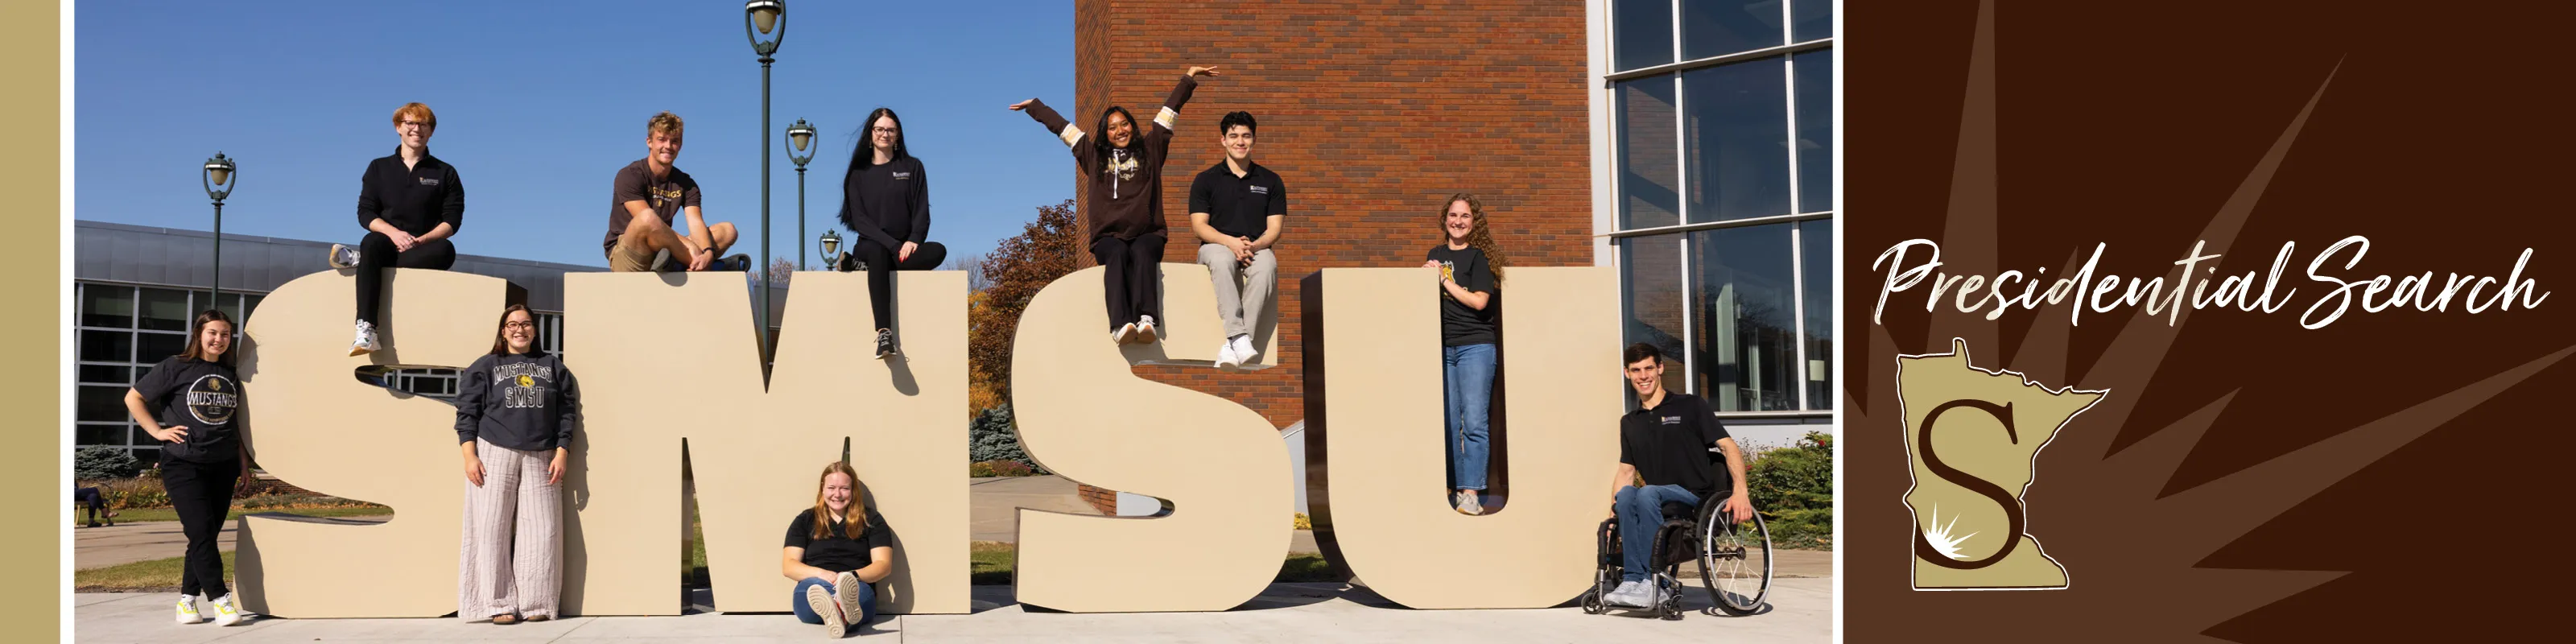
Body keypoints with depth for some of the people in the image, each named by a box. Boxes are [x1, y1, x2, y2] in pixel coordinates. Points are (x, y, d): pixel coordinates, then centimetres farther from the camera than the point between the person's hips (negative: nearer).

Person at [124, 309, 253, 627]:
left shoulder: (231, 375, 10)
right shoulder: (175, 368, -3)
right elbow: (133, 398, 3)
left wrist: (244, 460, 16)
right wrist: (157, 431, -5)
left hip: (223, 465, 5)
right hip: (184, 464, -5)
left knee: (207, 534, 5)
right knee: (201, 532, -12)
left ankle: (187, 598, 15)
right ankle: (220, 600, -9)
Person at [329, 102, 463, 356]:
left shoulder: (445, 173, 10)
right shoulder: (378, 168, 13)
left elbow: (452, 220, 1)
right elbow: (365, 213, 4)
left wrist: (421, 240, -16)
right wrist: (394, 233, -15)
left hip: (423, 250, 0)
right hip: (388, 242, 0)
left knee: (446, 250, -35)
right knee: (371, 243, -36)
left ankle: (358, 259, -28)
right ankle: (366, 331, -48)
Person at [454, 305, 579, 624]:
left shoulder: (553, 366, 12)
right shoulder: (485, 367, 7)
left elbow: (567, 412, 9)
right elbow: (467, 413, 3)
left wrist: (561, 453, -1)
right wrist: (470, 457, -7)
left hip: (541, 459, 1)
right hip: (494, 455, -1)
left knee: (540, 530, -2)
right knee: (493, 529, -3)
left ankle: (536, 603, 3)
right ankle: (498, 603, 0)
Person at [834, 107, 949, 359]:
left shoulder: (912, 167, 10)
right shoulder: (859, 173, 7)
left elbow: (922, 210, 2)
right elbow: (859, 219, -3)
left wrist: (913, 240, -18)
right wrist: (893, 244, -18)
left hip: (905, 247, 2)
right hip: (871, 244, -2)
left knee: (938, 251, -31)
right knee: (877, 253, -39)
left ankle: (856, 263, -26)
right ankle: (884, 334, -52)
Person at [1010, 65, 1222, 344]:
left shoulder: (1149, 149, 20)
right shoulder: (1094, 155, 22)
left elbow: (1170, 110, 21)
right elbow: (1060, 126, 30)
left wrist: (1188, 78, 22)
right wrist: (1034, 106, 37)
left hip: (1146, 233, 0)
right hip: (1108, 237, 0)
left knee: (1142, 252, -35)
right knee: (1118, 254, -34)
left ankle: (1146, 319, -59)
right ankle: (1121, 324, -58)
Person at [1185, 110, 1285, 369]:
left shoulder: (1270, 181, 13)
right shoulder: (1206, 180, 9)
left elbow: (1274, 229, 6)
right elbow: (1199, 225, 0)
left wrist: (1254, 245, -17)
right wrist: (1231, 242, -18)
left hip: (1256, 248, 1)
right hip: (1217, 245, -1)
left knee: (1268, 265, -36)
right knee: (1223, 260, -39)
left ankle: (1231, 346, -41)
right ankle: (1239, 337, -48)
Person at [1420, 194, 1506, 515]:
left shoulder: (1480, 256, 0)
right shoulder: (1436, 255, 15)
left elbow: (1479, 301, -9)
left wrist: (1444, 279, -6)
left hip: (1475, 346, -4)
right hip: (1442, 345, 5)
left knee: (1474, 422, -8)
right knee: (1447, 422, 2)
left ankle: (1470, 493, -7)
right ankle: (1451, 488, 7)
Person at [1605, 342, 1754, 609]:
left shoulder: (1690, 406, 5)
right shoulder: (1630, 422, 20)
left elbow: (1729, 447, -1)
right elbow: (1626, 471, 18)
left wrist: (1740, 491, -17)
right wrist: (1613, 517, 3)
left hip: (1697, 499, -4)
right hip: (1659, 503, 4)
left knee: (1648, 493, -35)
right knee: (1625, 494, -31)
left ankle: (1653, 583, -34)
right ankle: (1633, 579, -35)